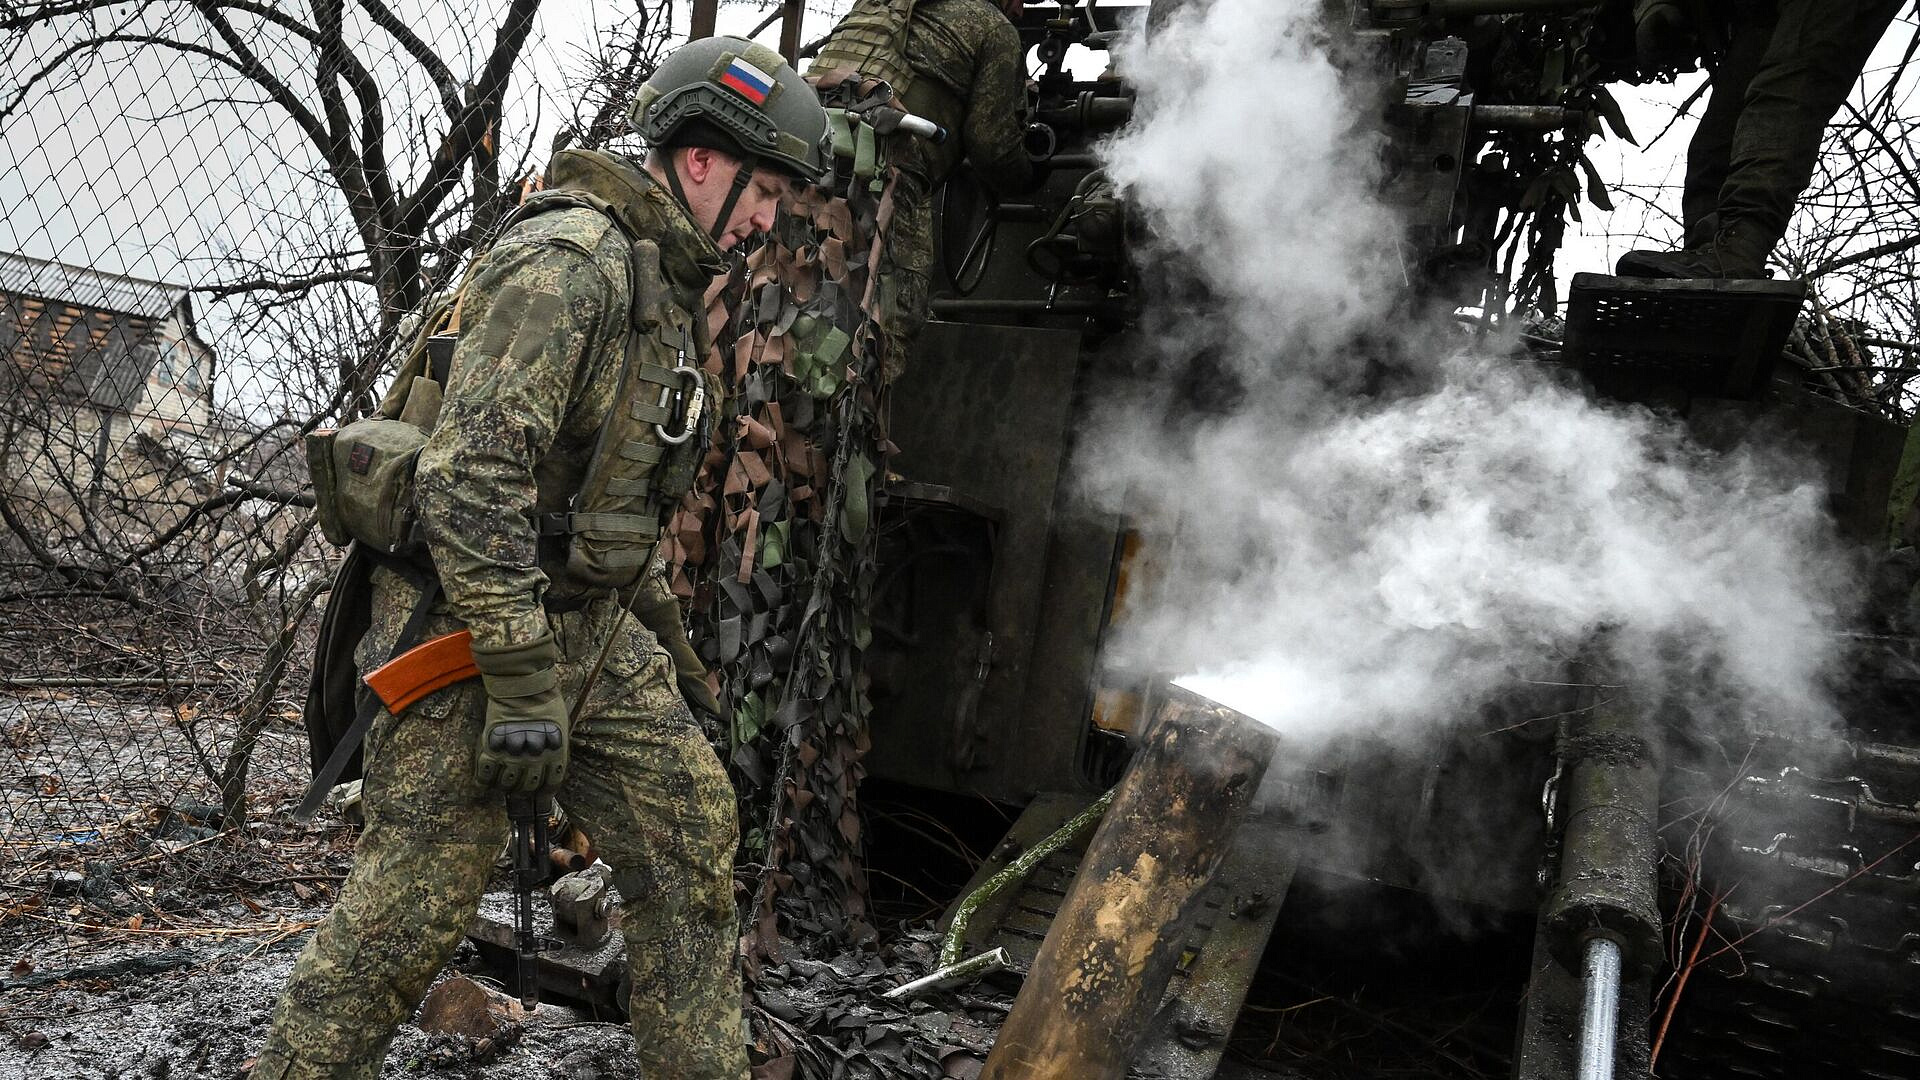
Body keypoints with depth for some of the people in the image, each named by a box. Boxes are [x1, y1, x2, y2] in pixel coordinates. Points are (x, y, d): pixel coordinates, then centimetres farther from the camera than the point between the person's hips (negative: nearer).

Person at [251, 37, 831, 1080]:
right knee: (418, 892, -2)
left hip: (587, 629, 9)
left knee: (692, 825, 7)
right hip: (476, 626, -9)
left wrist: (634, 624, 23)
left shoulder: (665, 282, 13)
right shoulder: (567, 260, -19)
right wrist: (522, 683, -26)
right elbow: (470, 475, -26)